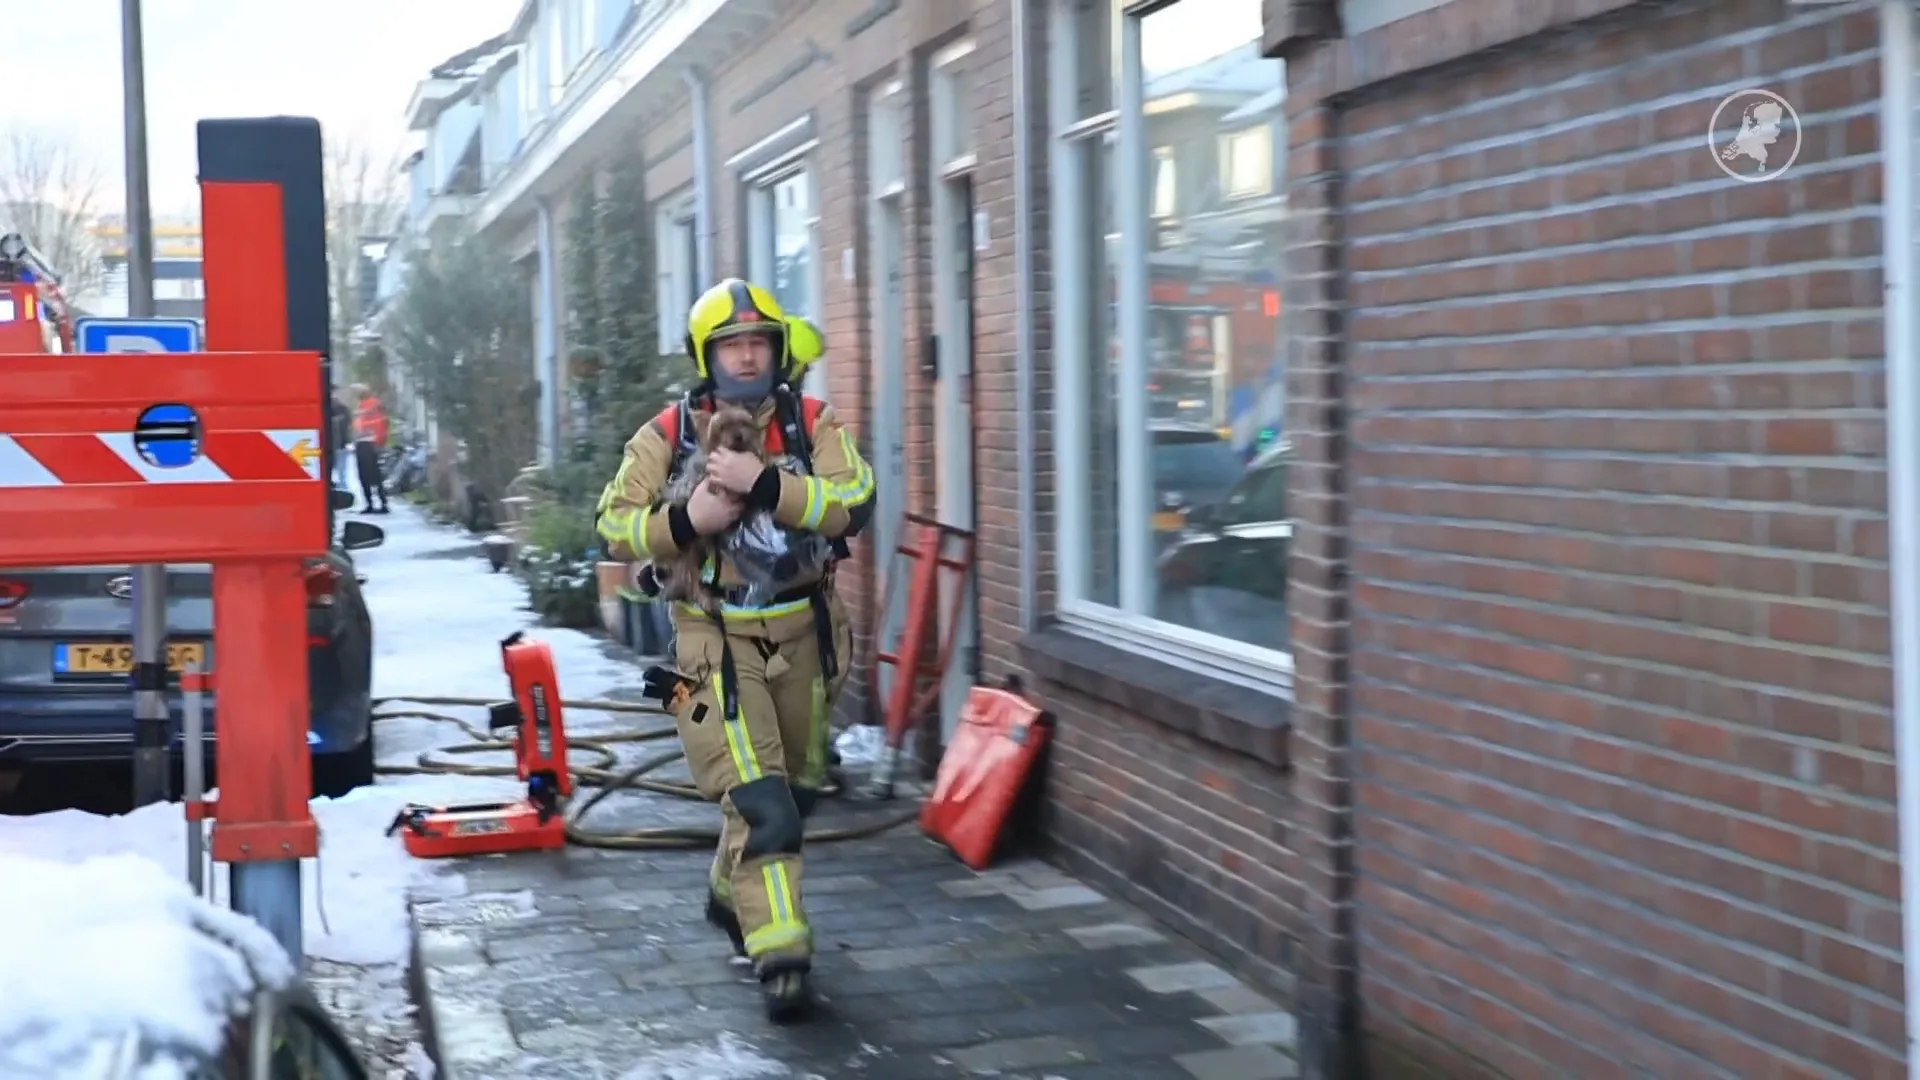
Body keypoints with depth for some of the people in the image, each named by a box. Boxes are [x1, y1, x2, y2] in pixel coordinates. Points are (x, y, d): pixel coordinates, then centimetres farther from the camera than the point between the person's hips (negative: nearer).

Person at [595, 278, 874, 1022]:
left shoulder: (811, 424, -3)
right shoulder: (668, 436, -5)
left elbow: (854, 505, -18)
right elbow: (615, 529, -5)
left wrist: (764, 484, -29)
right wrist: (685, 520, -23)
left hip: (802, 633, 3)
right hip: (717, 641, -3)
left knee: (796, 789, 19)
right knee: (759, 801, -14)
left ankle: (732, 895, 44)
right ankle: (779, 955, -9)